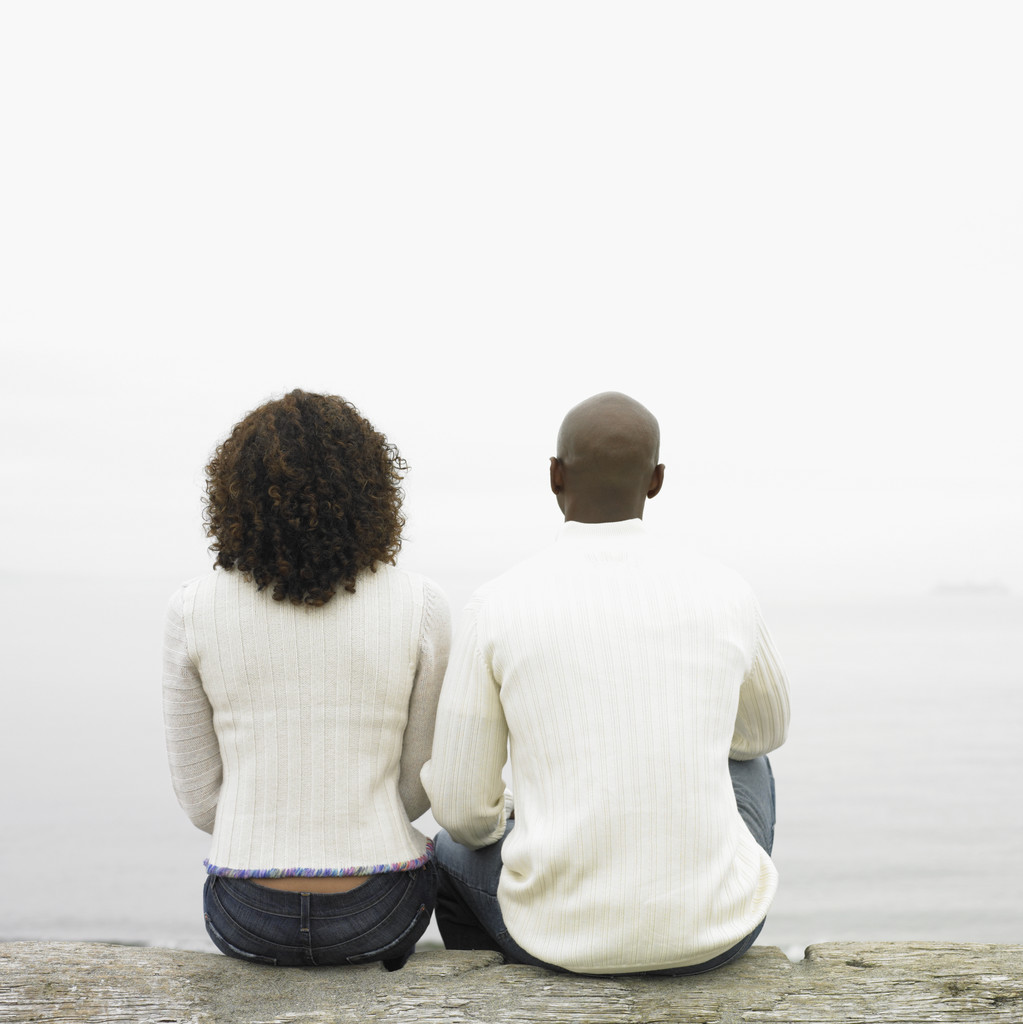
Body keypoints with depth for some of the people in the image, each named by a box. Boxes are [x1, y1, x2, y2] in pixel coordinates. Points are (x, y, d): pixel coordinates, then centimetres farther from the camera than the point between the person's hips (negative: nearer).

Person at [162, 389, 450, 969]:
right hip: (376, 916, -1)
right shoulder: (421, 607, -11)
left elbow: (200, 797, 0)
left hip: (248, 922, 1)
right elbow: (424, 784, -1)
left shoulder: (194, 611, -8)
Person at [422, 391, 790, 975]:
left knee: (455, 850, 34)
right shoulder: (725, 597, -4)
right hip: (713, 922, 1)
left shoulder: (496, 609, -10)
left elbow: (461, 807, -3)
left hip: (562, 927, -1)